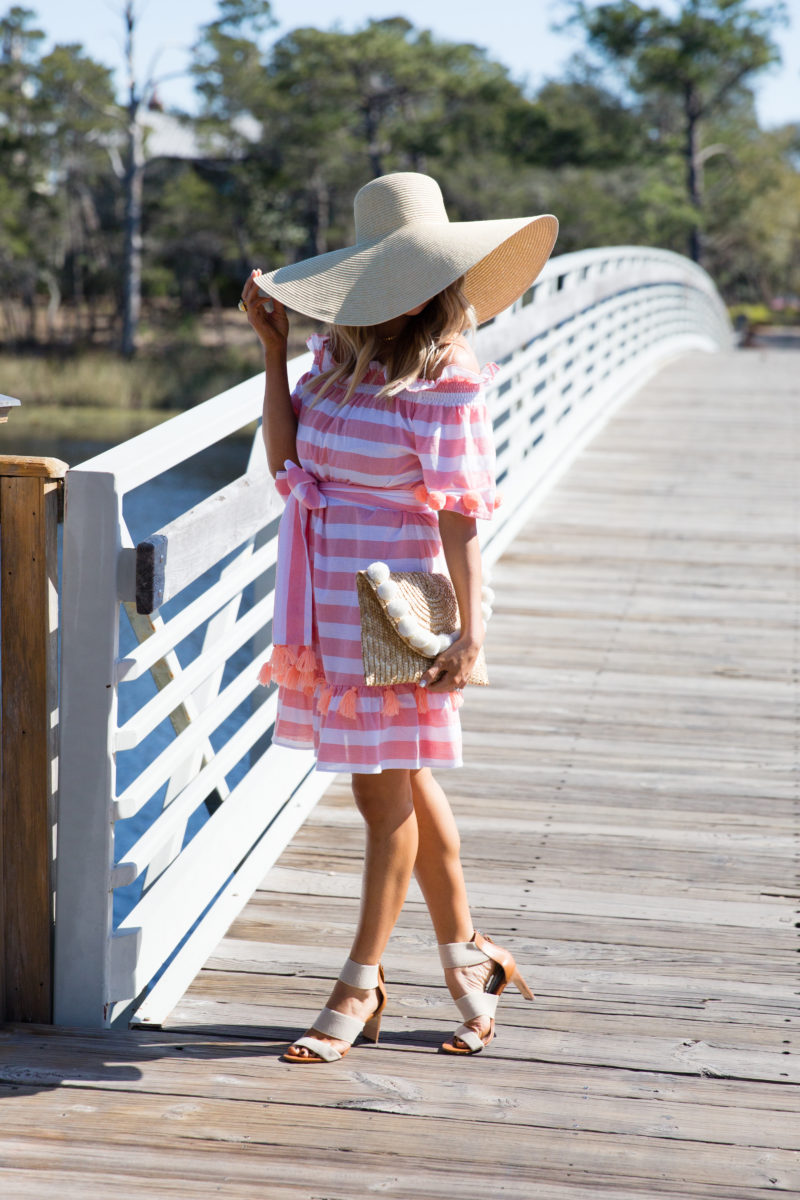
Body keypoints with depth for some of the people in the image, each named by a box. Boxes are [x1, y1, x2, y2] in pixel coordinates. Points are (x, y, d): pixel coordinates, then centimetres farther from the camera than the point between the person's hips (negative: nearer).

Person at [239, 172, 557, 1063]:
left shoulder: (445, 383, -12)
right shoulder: (334, 358, 7)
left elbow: (459, 513, -14)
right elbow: (287, 465, 4)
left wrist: (469, 630, -19)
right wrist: (273, 349, 3)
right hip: (328, 601, 7)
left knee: (390, 795, 3)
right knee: (401, 786, 15)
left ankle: (360, 987, 13)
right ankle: (465, 955, 30)